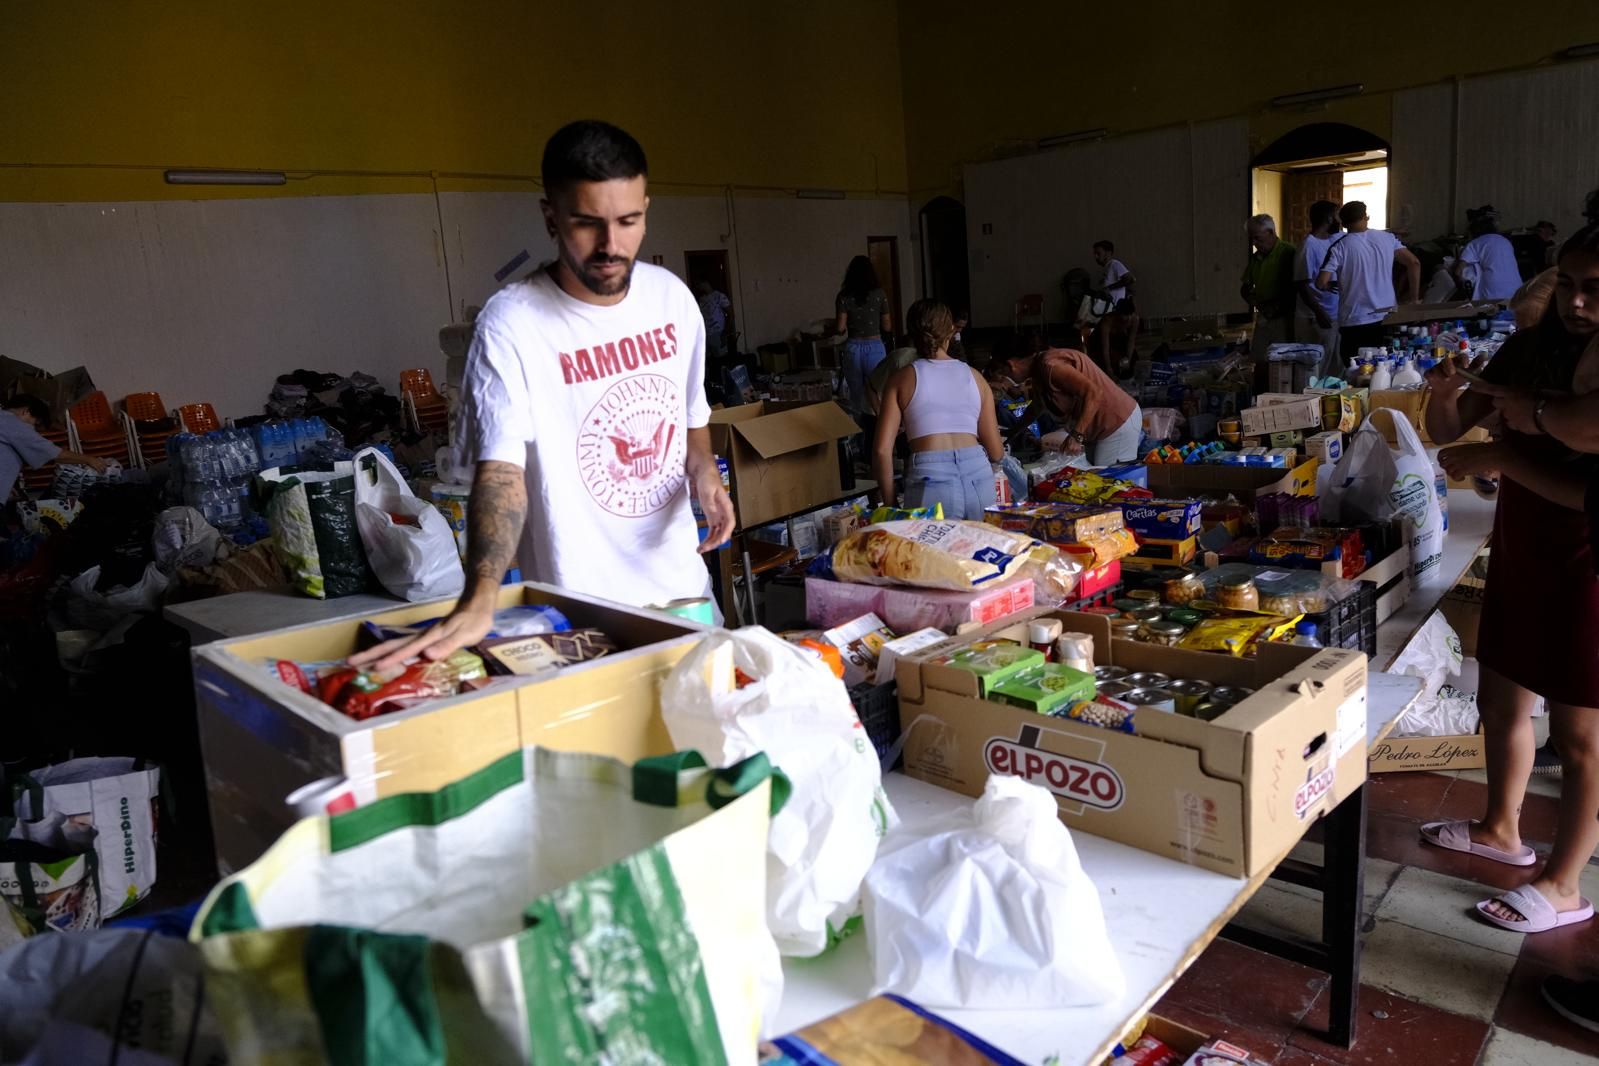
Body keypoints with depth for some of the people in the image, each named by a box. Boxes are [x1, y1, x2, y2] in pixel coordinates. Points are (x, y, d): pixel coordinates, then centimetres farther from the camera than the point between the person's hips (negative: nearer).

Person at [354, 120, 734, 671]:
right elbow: (500, 470, -27)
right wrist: (479, 600, -42)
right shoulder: (511, 325, -19)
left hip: (684, 586, 6)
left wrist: (703, 472, -8)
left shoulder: (672, 295, -1)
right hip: (579, 606, -5)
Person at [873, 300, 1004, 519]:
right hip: (978, 476, 2)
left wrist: (889, 503, 10)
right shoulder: (974, 377, 15)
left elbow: (882, 450, 0)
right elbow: (996, 452, 16)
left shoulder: (902, 379, 8)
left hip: (930, 478, -2)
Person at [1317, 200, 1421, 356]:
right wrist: (1414, 299, 10)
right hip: (1387, 319, 4)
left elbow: (1321, 283, -15)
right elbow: (1414, 264, 2)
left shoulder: (1339, 247, -7)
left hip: (1354, 323, -4)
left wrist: (1330, 287, 9)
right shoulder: (1388, 239, 5)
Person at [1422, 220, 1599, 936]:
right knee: (1500, 700, 18)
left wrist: (1501, 457, -24)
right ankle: (1501, 829, 39)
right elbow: (1445, 431, 1)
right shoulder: (1532, 350, 0)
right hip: (1519, 553, 7)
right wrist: (1445, 392, -18)